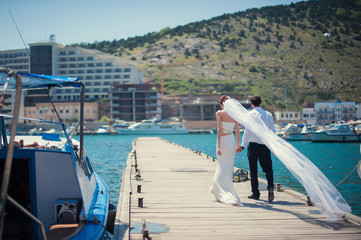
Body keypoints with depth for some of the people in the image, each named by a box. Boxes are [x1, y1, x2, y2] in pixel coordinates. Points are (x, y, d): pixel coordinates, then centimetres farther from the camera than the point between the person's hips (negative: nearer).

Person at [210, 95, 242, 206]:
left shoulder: (219, 113, -7)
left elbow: (219, 130, -14)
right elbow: (237, 130, 10)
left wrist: (218, 146, -16)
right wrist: (238, 144, 19)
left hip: (223, 141, -5)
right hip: (232, 141, 5)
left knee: (222, 168, 2)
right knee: (229, 168, 14)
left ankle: (226, 196, -5)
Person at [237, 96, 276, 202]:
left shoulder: (250, 114, -4)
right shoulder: (268, 114, 4)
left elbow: (247, 132, -9)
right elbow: (273, 131, 3)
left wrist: (242, 146, -7)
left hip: (253, 145, -2)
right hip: (265, 145, 2)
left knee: (253, 170, 9)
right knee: (268, 169, 7)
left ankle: (255, 193, 11)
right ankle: (270, 187, -17)